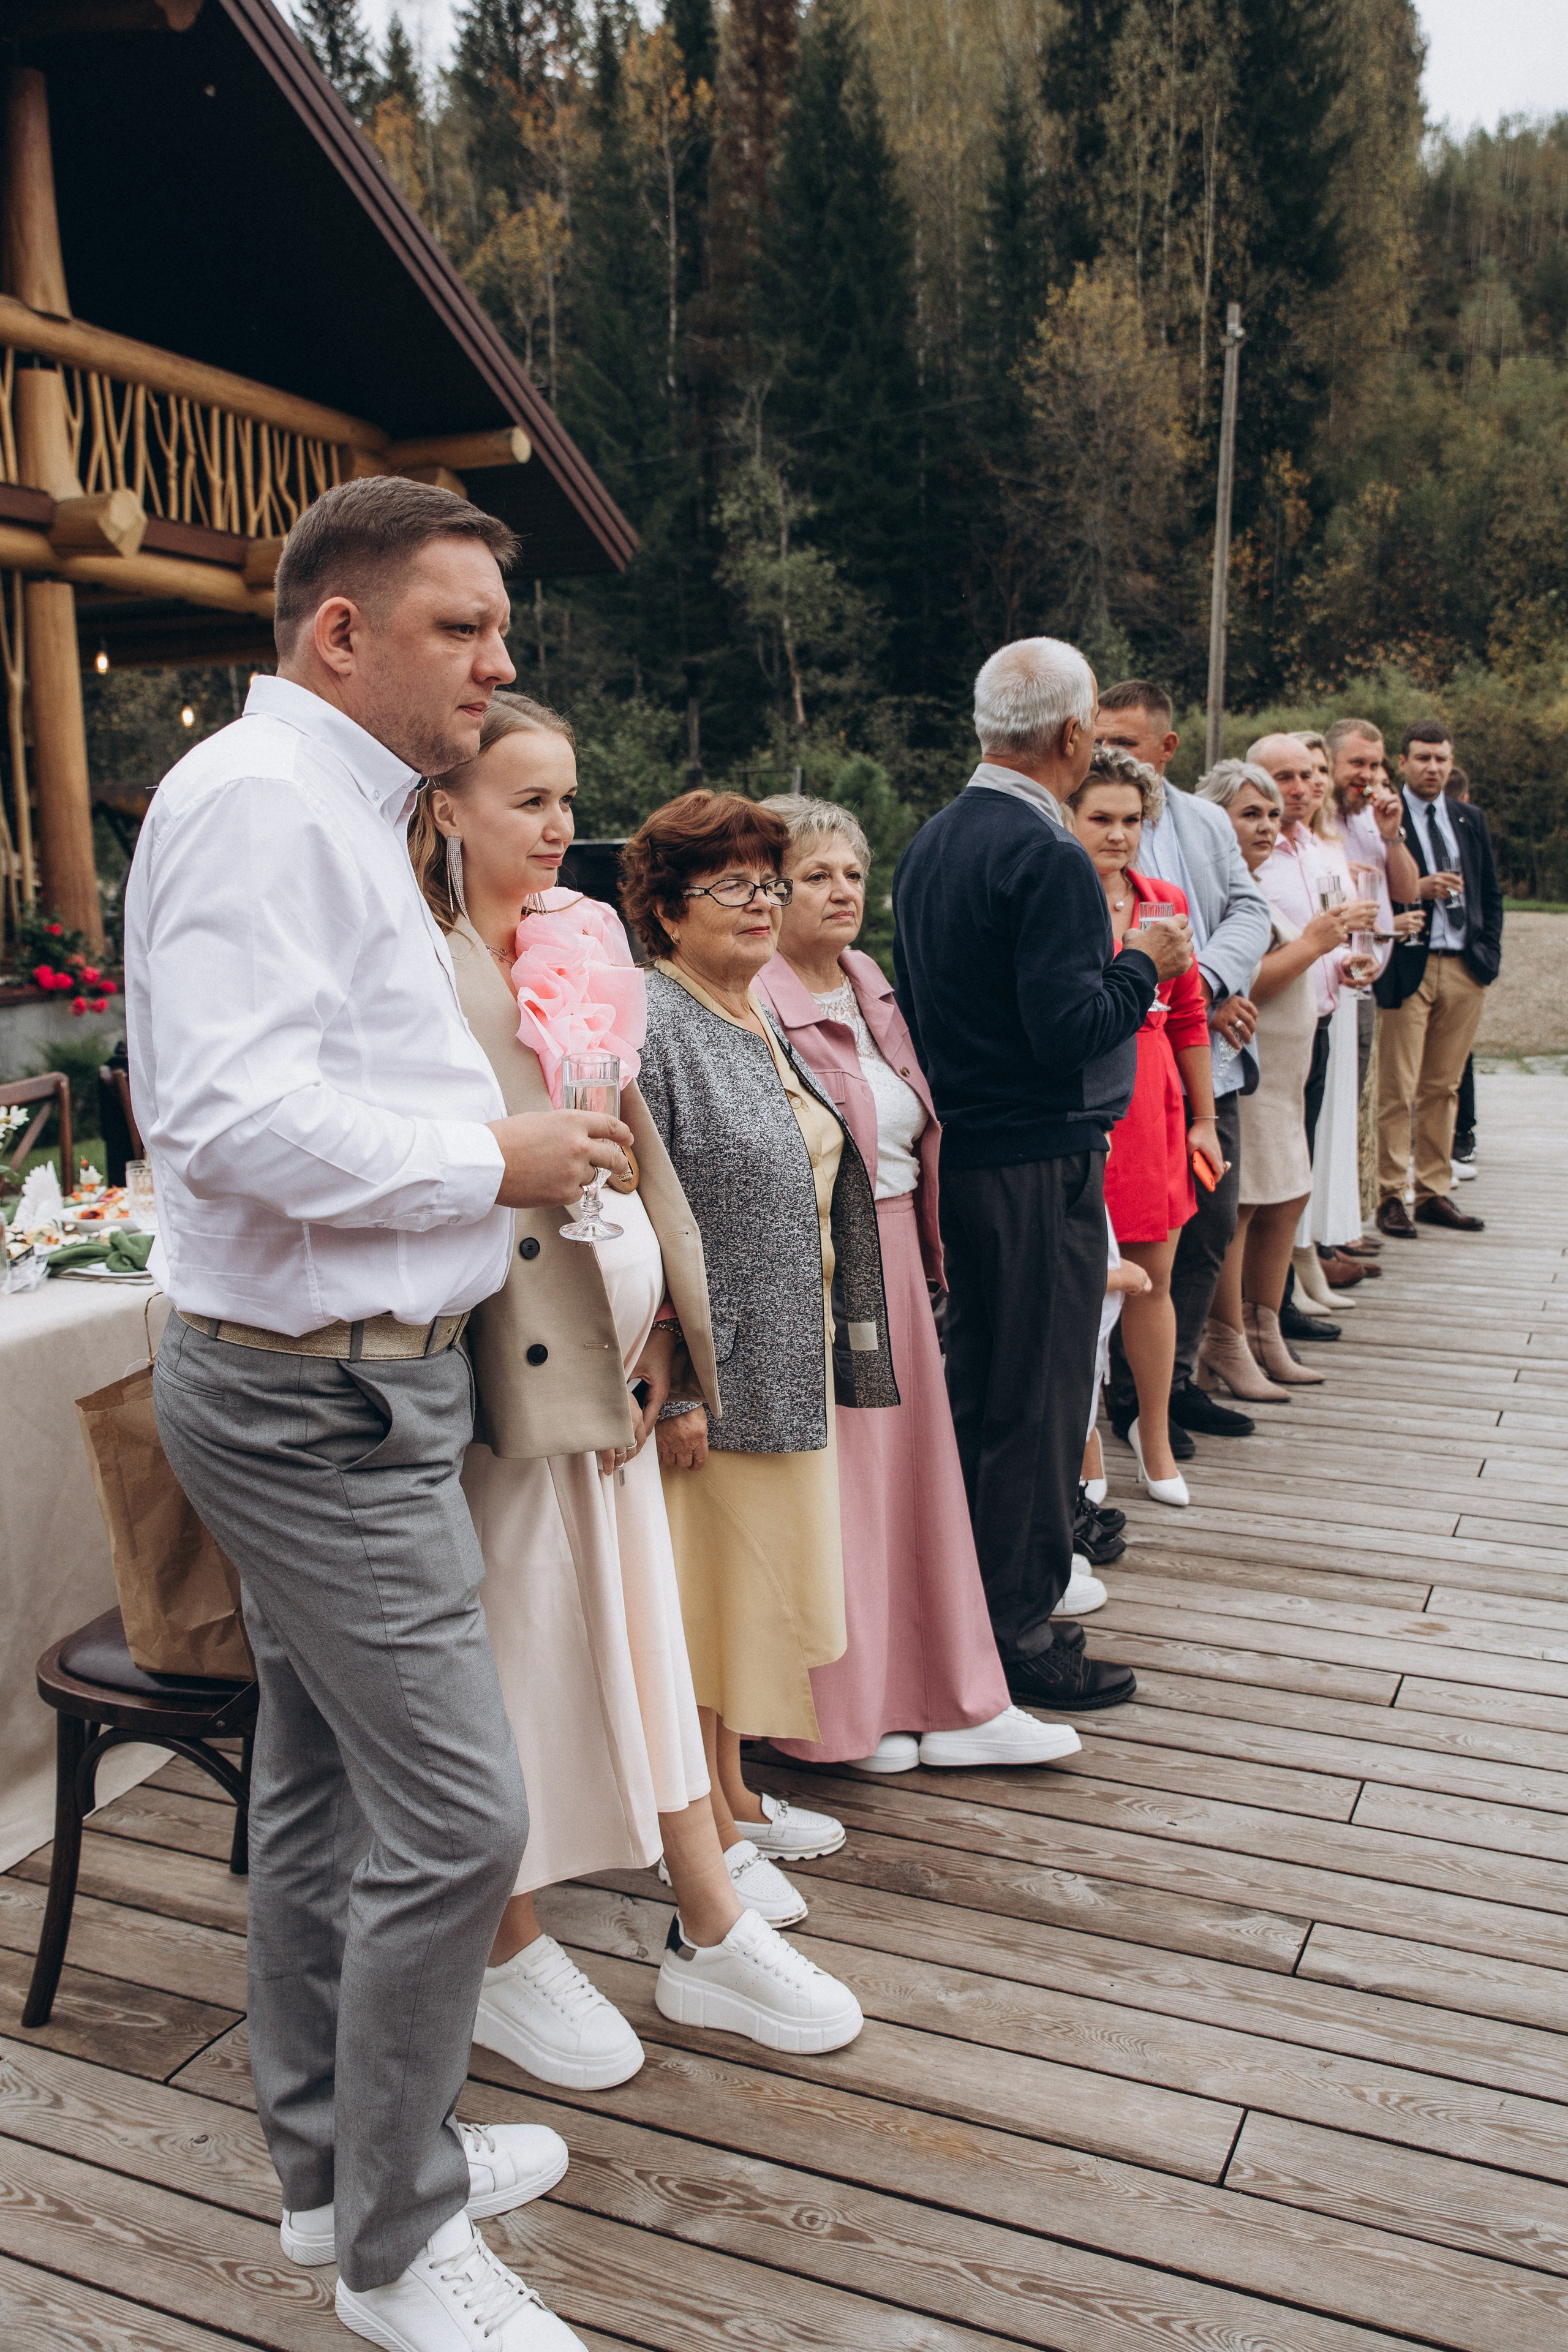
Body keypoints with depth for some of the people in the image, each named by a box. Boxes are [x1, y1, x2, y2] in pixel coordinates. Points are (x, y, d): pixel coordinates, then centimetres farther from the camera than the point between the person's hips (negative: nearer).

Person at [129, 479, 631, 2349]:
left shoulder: (338, 804, 18)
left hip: (332, 1380, 11)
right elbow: (233, 1116, -27)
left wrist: (505, 1129, 7)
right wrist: (495, 1160, -17)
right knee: (451, 1816, -3)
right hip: (318, 1395, -11)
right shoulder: (258, 794, -16)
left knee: (322, 1788, 19)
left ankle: (332, 2160, 37)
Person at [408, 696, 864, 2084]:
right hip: (496, 1343, -7)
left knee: (642, 1619, 14)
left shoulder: (586, 934, 10)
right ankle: (508, 1959, 27)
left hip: (604, 1333, 7)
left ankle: (713, 1931, 28)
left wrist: (658, 1317, 9)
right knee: (518, 1638, 6)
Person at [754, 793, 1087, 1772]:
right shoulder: (759, 1004, -15)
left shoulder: (870, 987, 12)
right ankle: (846, 1713, 20)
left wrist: (929, 1246, 16)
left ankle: (948, 1701, 25)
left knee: (915, 1464, 13)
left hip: (896, 1258, 8)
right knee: (835, 1481, 2)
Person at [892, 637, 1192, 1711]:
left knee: (978, 1384, 18)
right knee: (1040, 1399, 2)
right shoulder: (1048, 856, -18)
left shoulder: (930, 843, 10)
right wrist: (1144, 965, -7)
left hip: (959, 1150, 9)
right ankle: (1019, 1632, 13)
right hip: (1040, 1165, -9)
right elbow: (1068, 1028, -23)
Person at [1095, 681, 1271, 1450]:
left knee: (1210, 1228, 14)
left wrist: (1209, 981, -14)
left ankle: (1176, 1379, 29)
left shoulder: (1205, 821, 11)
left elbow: (1250, 910, 4)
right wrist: (1196, 999, -16)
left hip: (1212, 1064, 7)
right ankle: (1131, 1395, 17)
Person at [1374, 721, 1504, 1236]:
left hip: (1466, 968, 6)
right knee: (1398, 1089, -5)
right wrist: (1416, 891, -21)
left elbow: (1491, 893, 20)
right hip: (1409, 966, -5)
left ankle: (1435, 1193, 16)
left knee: (1443, 1087, 10)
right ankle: (1391, 1197, 3)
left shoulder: (1471, 820, 17)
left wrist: (1489, 953, 9)